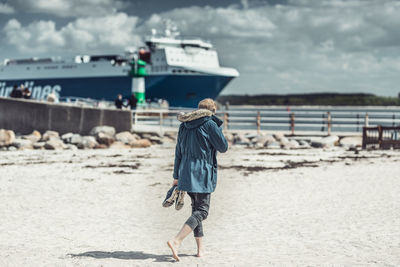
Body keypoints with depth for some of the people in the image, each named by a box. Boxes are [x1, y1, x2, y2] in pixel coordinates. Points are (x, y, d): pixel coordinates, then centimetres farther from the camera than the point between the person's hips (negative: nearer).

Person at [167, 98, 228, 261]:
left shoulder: (184, 125, 12)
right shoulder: (210, 124, -9)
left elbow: (178, 152, 15)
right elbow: (223, 147, -5)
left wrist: (176, 176, 20)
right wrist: (218, 130, 11)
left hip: (186, 173, 7)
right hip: (203, 175, -7)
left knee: (196, 208, 17)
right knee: (201, 211, -5)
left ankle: (200, 248, 18)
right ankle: (176, 241, -23)